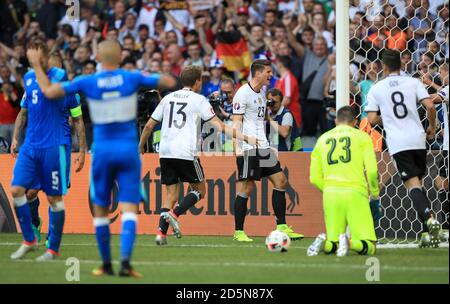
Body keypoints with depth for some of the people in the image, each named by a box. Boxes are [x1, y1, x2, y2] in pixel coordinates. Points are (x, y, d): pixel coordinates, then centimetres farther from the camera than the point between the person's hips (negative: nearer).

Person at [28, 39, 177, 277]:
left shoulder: (87, 83, -5)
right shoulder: (132, 78, -4)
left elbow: (48, 91, -4)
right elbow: (170, 82, 5)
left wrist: (36, 65, 10)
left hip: (102, 151, 0)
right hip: (128, 150, 0)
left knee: (100, 210, 13)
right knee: (129, 208, -5)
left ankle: (106, 264, 18)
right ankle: (125, 262, -21)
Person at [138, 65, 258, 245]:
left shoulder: (168, 98, 16)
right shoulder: (199, 100, 3)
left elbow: (149, 126, 17)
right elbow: (220, 126, -3)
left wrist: (141, 146, 33)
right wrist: (245, 138, -1)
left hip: (165, 153, 5)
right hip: (186, 153, -5)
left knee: (171, 194, 12)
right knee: (199, 190, 10)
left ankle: (161, 232, -4)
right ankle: (174, 214, -12)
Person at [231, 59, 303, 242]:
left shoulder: (262, 92, 17)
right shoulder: (243, 93, -9)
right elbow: (236, 122, -12)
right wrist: (238, 147, -20)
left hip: (263, 146, 9)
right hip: (248, 148, -9)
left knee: (281, 181, 5)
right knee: (246, 188, -7)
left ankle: (282, 227, 8)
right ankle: (238, 232, 0)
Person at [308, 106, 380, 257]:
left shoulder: (322, 139, 16)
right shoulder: (361, 136, 7)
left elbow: (315, 178, 14)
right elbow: (371, 170, -3)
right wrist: (374, 192, 15)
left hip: (330, 193, 3)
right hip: (355, 192, -3)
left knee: (333, 244, 14)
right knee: (369, 247, -2)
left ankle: (323, 242, -19)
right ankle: (349, 243, -33)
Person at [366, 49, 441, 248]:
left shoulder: (376, 89, 5)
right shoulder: (413, 82, 7)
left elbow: (371, 119, 1)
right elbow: (430, 106, -4)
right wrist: (432, 127, 13)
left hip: (397, 143, -3)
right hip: (418, 139, 3)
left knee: (412, 184, -8)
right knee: (418, 182, 12)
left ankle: (429, 218, -33)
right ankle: (429, 232, 6)